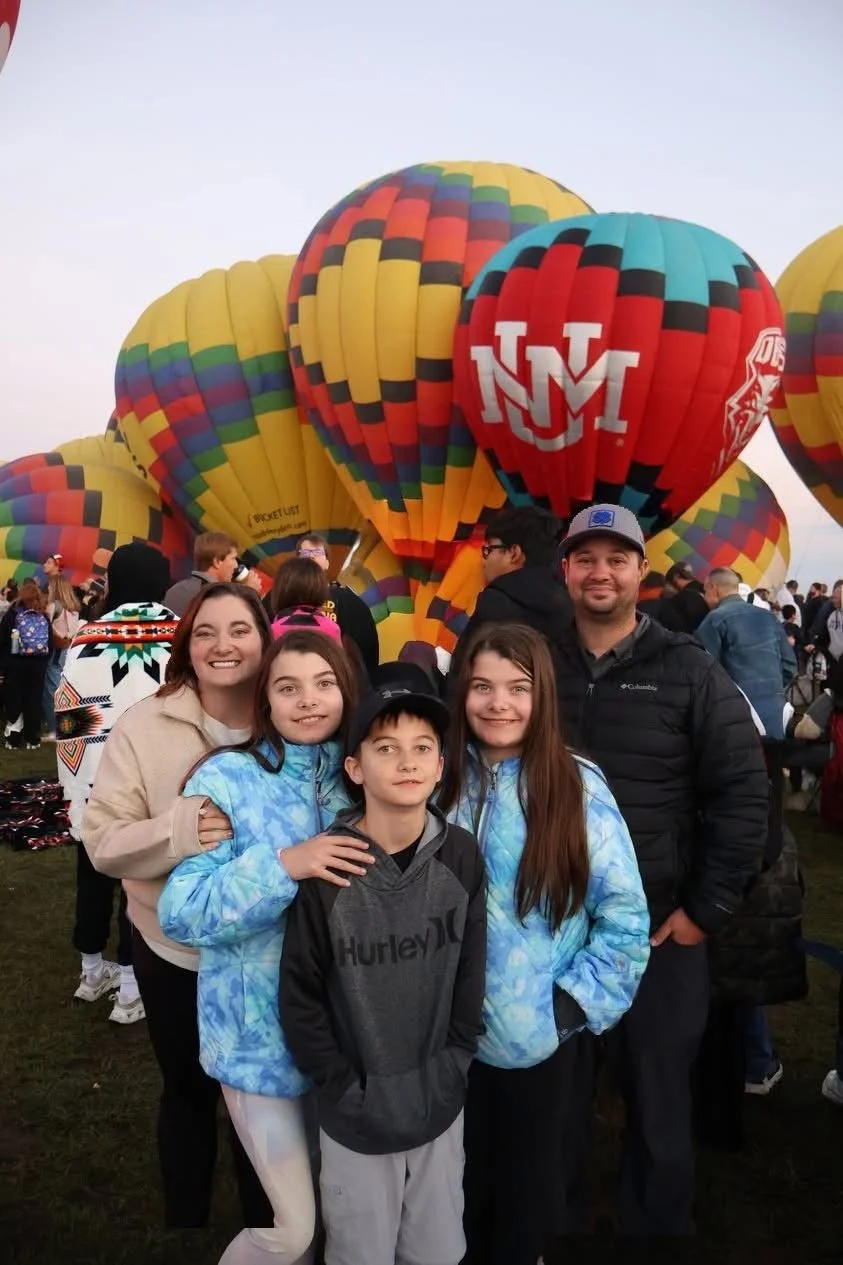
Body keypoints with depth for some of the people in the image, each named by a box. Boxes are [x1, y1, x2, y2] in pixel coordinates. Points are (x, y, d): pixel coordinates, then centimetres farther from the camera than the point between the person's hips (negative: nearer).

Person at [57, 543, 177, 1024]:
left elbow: (67, 715, 0)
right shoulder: (181, 636, -8)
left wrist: (74, 782, 8)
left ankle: (93, 970, 37)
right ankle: (132, 984, 16)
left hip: (94, 786, 3)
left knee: (94, 873, 19)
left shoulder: (85, 638, 1)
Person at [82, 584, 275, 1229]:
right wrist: (182, 829, -33)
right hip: (175, 947, 0)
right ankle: (184, 1218, 48)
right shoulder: (143, 726, -13)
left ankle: (263, 1219, 46)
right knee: (188, 1092, 21)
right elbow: (103, 841, -15)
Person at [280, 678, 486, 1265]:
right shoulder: (326, 865, -18)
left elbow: (472, 970, 0)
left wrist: (451, 1069, -3)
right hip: (356, 1117, -2)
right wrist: (345, 1089, -10)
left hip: (442, 1106, 3)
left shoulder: (461, 854, -9)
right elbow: (300, 994, -11)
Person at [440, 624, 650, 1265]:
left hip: (538, 1034, -2)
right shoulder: (442, 778, -5)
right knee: (460, 1170, 22)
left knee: (526, 1177, 20)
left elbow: (625, 917, -10)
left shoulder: (577, 787, -13)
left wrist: (575, 1004, -11)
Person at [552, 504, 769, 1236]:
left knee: (658, 1100, 14)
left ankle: (658, 1227, 39)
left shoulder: (689, 672, -6)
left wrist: (706, 910, -8)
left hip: (660, 929, -2)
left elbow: (743, 792, -6)